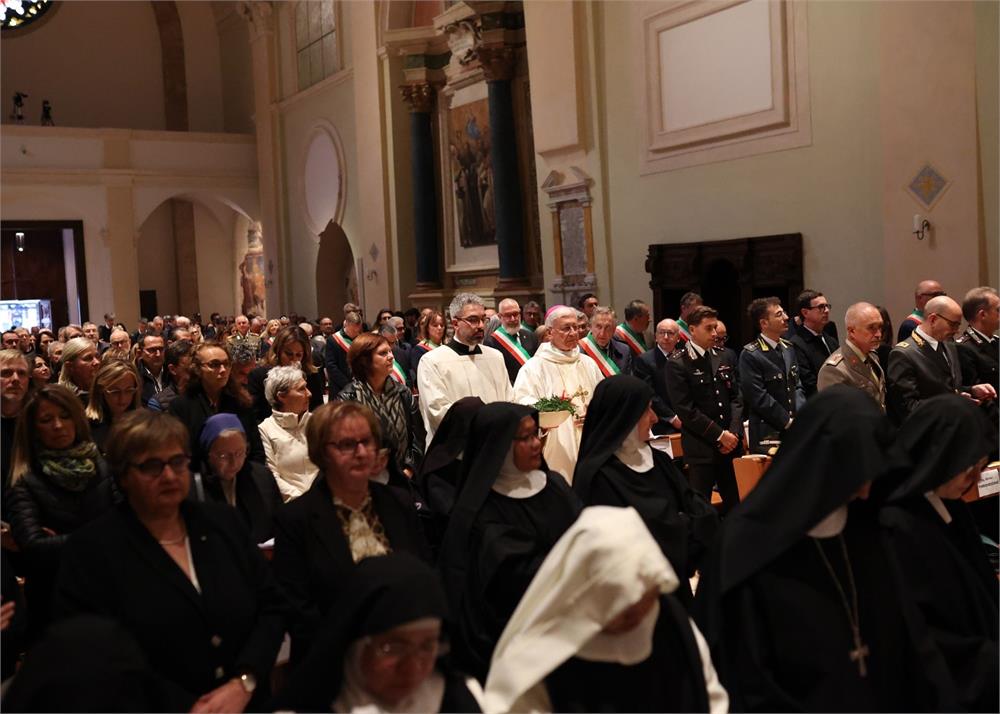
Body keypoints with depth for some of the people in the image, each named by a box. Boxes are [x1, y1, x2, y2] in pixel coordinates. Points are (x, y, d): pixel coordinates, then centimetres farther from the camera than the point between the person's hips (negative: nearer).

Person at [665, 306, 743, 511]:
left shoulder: (723, 358, 11)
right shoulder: (677, 364, -8)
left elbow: (735, 398, 12)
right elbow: (686, 409, -13)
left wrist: (734, 433, -3)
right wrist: (720, 435, -13)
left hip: (731, 444, 6)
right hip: (701, 448, -5)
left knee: (734, 502, 10)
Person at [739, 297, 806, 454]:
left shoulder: (788, 348, 13)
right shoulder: (750, 355, -11)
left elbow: (797, 386, 14)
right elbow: (758, 397, -14)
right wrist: (788, 422, -10)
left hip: (794, 433, 7)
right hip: (767, 437, -6)